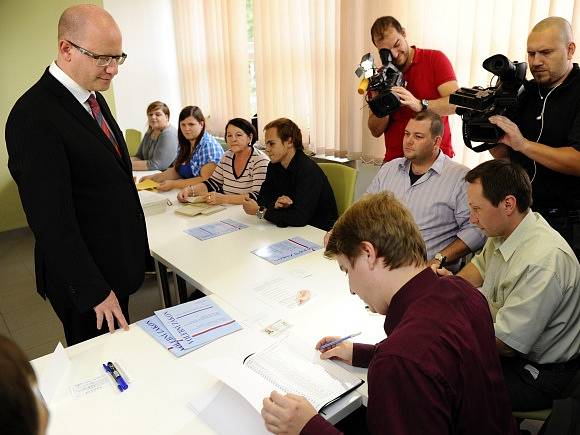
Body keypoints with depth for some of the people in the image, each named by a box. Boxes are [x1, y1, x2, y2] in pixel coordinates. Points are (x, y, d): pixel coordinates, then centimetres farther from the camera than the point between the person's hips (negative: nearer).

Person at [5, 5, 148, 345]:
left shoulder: (93, 97, 5)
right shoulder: (34, 117, -23)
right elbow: (51, 219, -23)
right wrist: (94, 291, -19)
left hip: (116, 262, 8)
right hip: (83, 276, -8)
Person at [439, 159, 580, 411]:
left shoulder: (542, 262, -32)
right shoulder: (504, 229, -4)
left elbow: (504, 344, -27)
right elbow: (480, 266, 16)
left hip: (539, 376, -8)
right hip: (506, 343, 8)